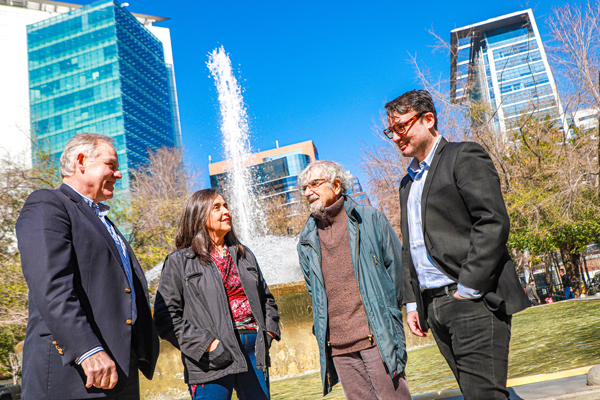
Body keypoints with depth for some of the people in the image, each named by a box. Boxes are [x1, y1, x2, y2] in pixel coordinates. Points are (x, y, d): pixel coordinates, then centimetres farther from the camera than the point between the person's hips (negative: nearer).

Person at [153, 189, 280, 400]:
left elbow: (266, 299, 25)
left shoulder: (245, 255, 18)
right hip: (214, 358, -5)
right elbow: (166, 316, -6)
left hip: (254, 349, 5)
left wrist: (268, 331, 7)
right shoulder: (179, 261, 2)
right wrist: (206, 344, -14)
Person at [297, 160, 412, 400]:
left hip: (376, 335, -3)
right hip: (336, 342, 3)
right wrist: (323, 324, 13)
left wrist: (383, 311, 5)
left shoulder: (369, 219, 3)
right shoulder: (307, 240, 12)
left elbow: (395, 265, 5)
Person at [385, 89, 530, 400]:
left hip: (473, 301, -7)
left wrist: (467, 289, -17)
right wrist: (412, 302, 15)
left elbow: (493, 222, -14)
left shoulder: (463, 157, -2)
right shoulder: (408, 182, 22)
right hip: (434, 307, 7)